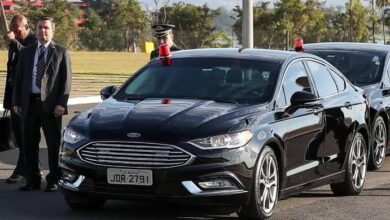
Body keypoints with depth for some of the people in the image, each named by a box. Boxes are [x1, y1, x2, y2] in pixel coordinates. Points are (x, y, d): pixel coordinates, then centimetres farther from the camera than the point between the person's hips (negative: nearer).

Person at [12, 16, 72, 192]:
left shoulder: (61, 52, 4)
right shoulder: (26, 52, 13)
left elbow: (66, 79, -1)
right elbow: (19, 78, 12)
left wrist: (61, 103, -11)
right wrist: (16, 102, 3)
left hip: (51, 104, -3)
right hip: (30, 103, 3)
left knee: (53, 144, 2)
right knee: (30, 143, 6)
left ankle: (53, 181, 10)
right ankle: (33, 180, 15)